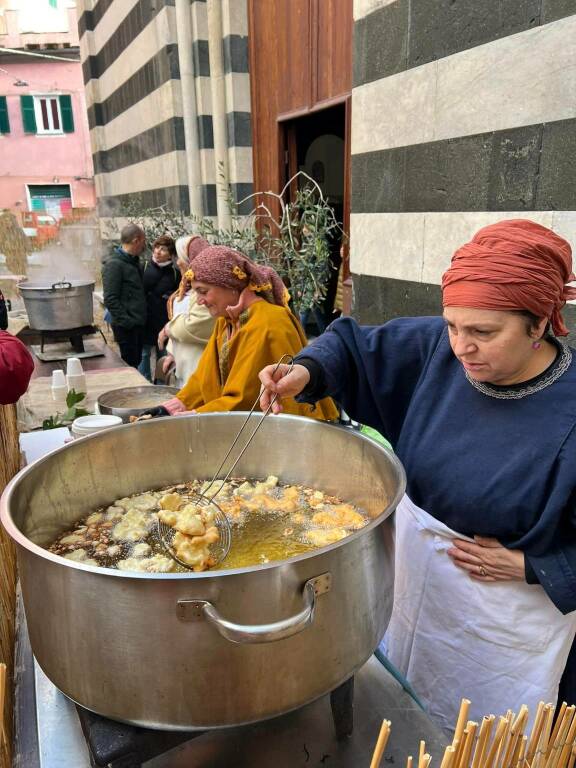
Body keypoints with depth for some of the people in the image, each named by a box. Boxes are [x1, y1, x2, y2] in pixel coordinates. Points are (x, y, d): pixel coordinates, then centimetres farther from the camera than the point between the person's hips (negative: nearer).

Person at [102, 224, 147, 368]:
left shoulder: (135, 261, 14)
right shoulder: (114, 264, -13)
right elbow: (110, 299, -18)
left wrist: (142, 318, 12)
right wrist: (126, 321, -19)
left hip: (139, 324, 8)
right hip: (126, 327, -8)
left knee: (136, 362, 14)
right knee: (129, 365, -3)